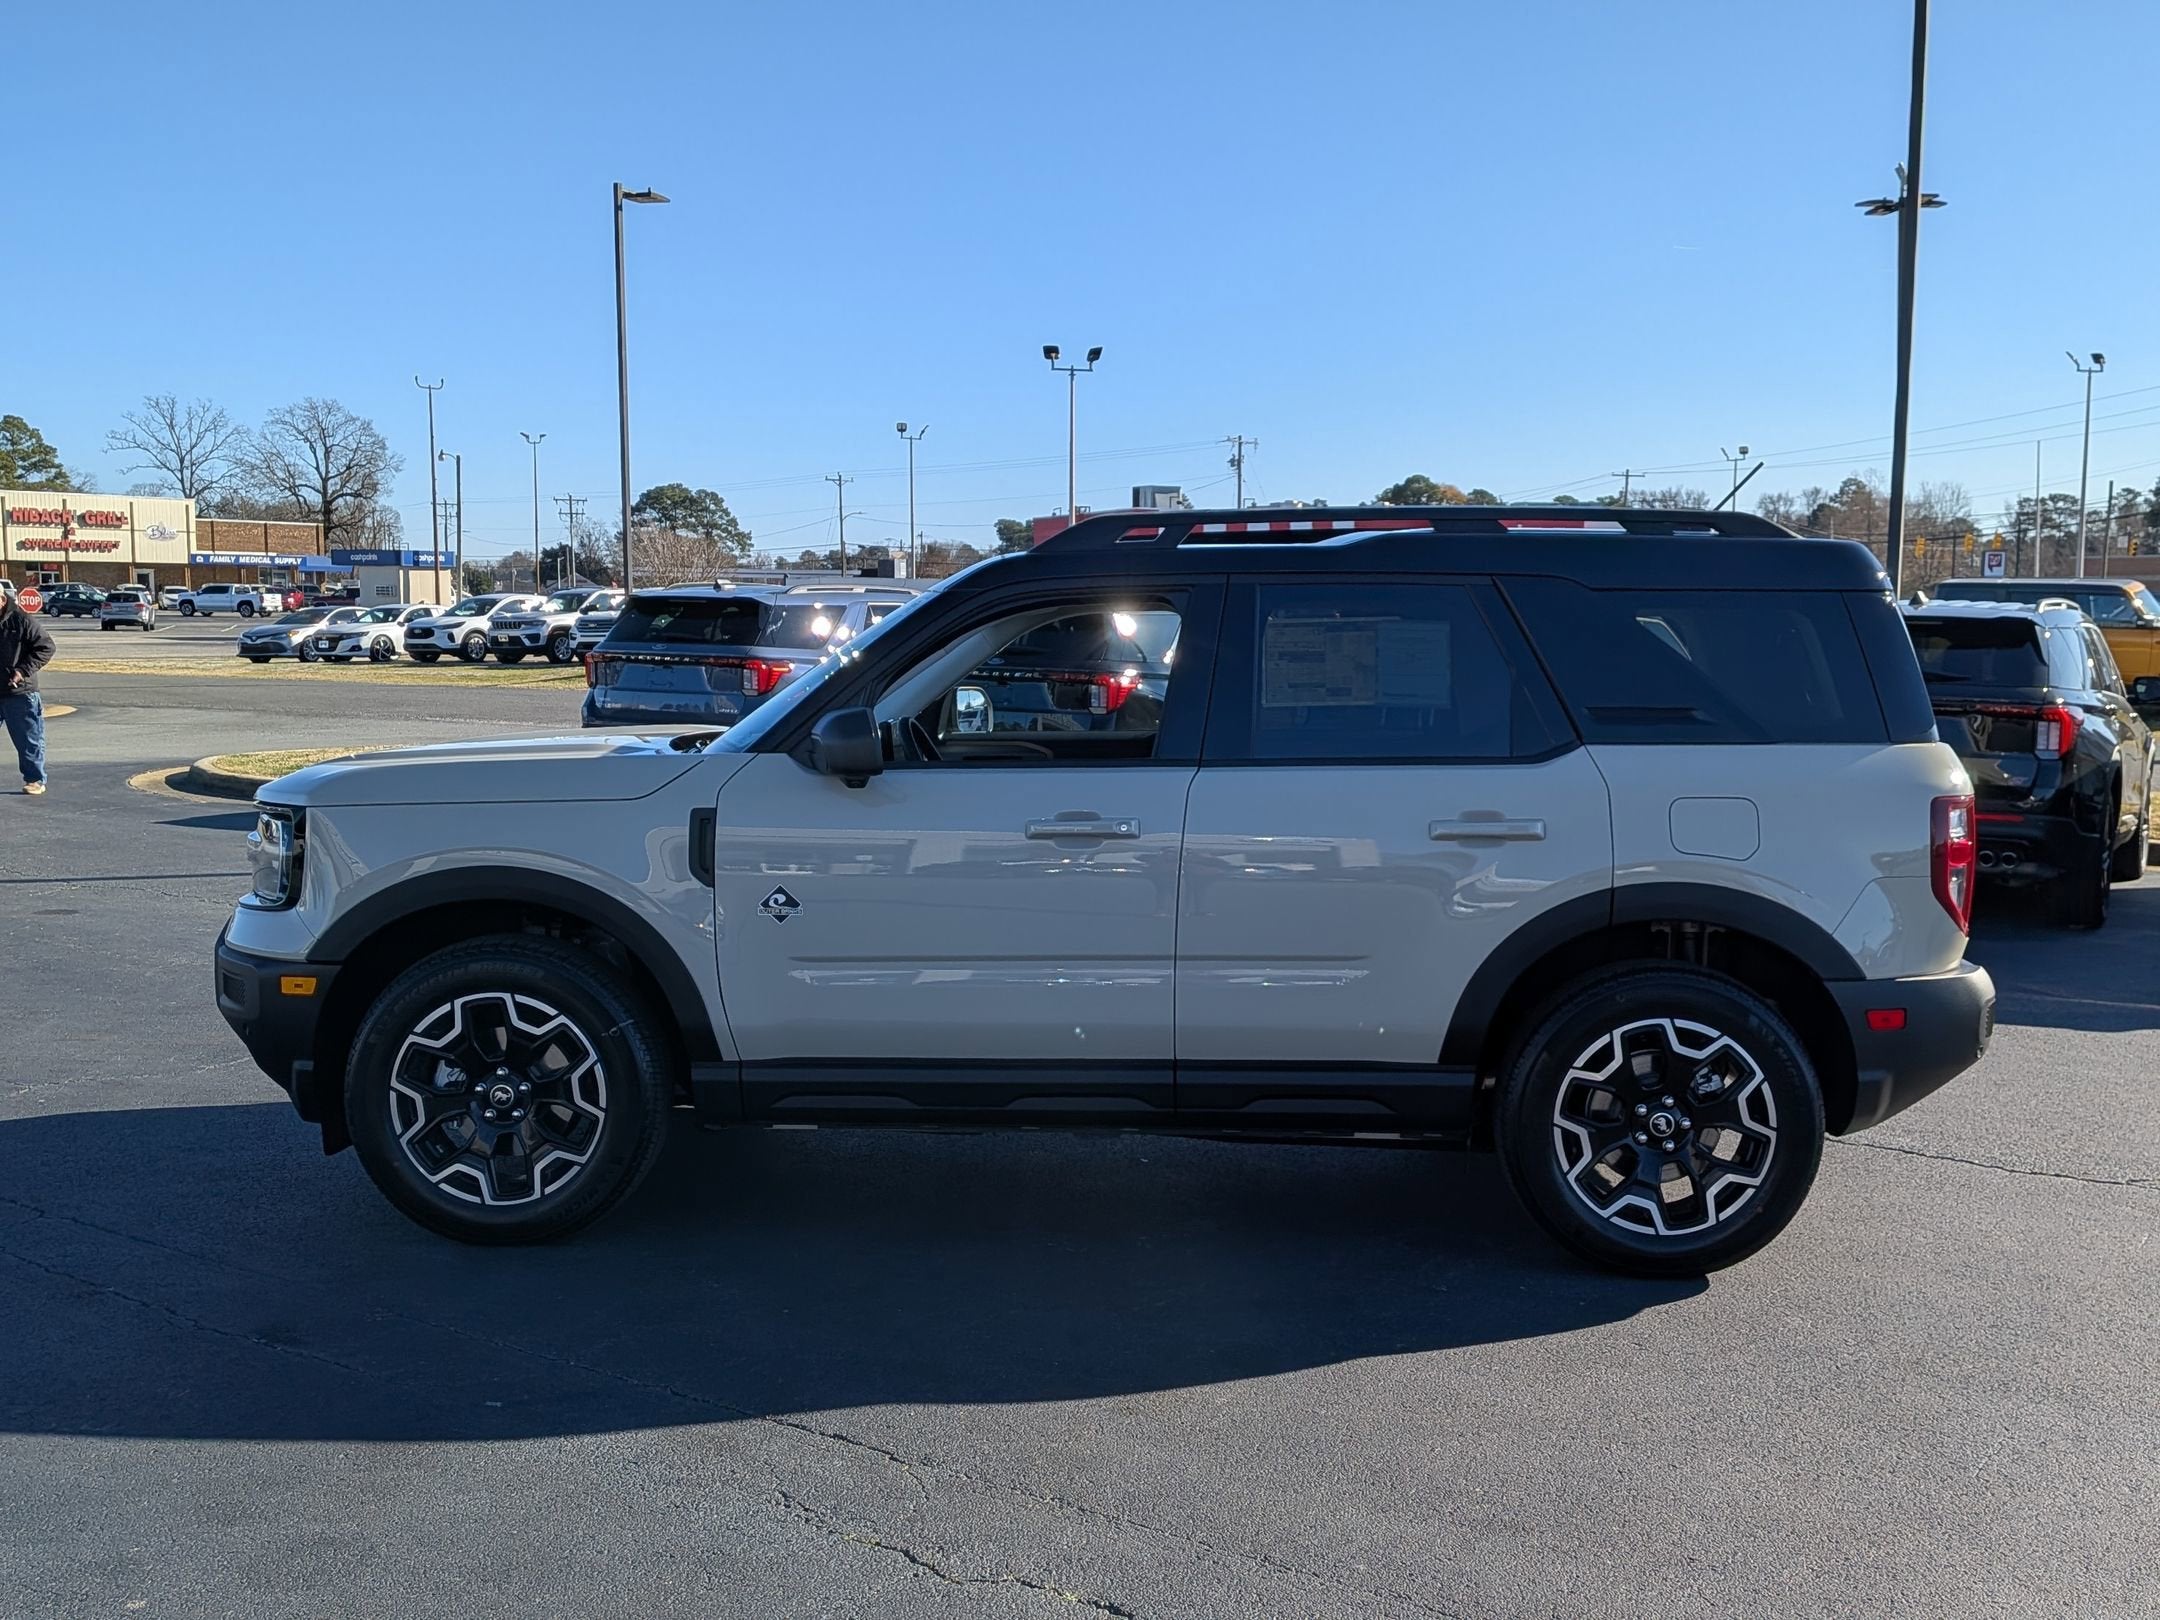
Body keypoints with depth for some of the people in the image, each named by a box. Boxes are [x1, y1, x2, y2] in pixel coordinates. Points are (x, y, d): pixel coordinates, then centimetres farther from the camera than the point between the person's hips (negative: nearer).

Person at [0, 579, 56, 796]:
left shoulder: (23, 620, -9)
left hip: (20, 692, -4)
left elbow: (45, 646, -8)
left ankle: (35, 780, 15)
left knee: (28, 739, 4)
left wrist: (23, 671, -15)